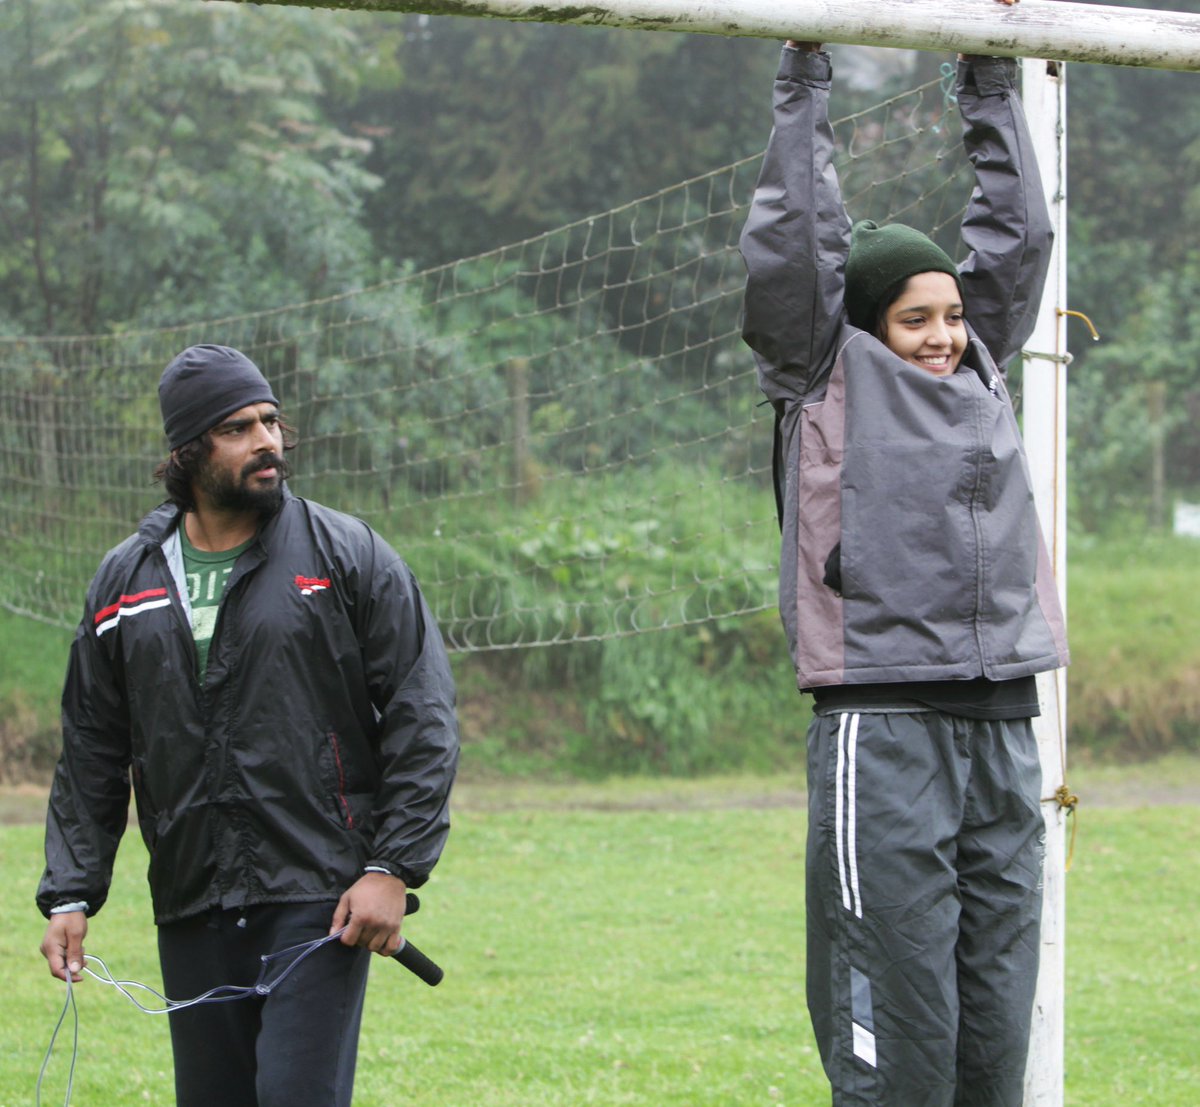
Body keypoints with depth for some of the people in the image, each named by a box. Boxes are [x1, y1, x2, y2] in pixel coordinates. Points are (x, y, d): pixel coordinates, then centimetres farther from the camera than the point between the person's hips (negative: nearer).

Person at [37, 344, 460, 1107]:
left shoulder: (350, 557, 0)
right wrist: (71, 894, 8)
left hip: (321, 901, -4)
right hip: (191, 912, 4)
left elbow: (423, 716, -2)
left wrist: (393, 869, -10)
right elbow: (91, 752, 16)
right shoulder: (126, 582, 11)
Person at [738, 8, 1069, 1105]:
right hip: (882, 735, -6)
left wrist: (994, 88, 25)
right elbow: (793, 246, 1)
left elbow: (1016, 233, 24)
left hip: (1003, 731, 6)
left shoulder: (982, 374, 19)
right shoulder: (830, 384, 5)